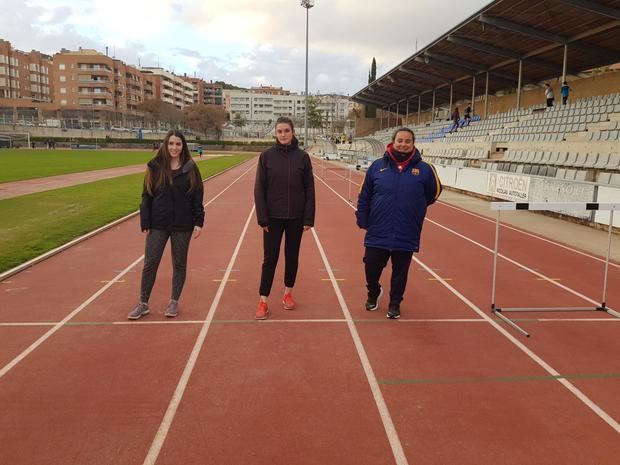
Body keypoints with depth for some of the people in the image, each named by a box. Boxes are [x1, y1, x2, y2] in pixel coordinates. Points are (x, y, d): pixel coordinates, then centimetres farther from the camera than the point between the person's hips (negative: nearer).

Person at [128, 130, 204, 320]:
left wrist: (199, 222, -6)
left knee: (179, 264, 9)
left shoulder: (190, 169, -1)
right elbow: (146, 197, 2)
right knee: (150, 263, 3)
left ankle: (174, 302, 23)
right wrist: (145, 223, -3)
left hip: (182, 225, 0)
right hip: (158, 225, 1)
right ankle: (143, 303, 16)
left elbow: (197, 197, 0)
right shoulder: (155, 167, 0)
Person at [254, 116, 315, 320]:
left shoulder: (302, 157, -1)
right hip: (273, 217, -1)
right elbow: (259, 189, -3)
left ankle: (288, 294, 30)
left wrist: (309, 219, -3)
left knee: (292, 257, 12)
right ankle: (263, 301, 9)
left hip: (296, 217, 1)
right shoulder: (267, 156, -3)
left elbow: (309, 190, 0)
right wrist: (262, 218, -8)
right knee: (270, 258, 2)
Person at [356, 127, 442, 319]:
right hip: (377, 234, 0)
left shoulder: (424, 169, -3)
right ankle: (373, 293, 39)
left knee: (400, 273, 12)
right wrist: (362, 220, -1)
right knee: (371, 269, 9)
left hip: (407, 237, 0)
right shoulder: (378, 166, -2)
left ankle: (395, 303, 33)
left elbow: (434, 192, 12)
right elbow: (364, 197, 2)